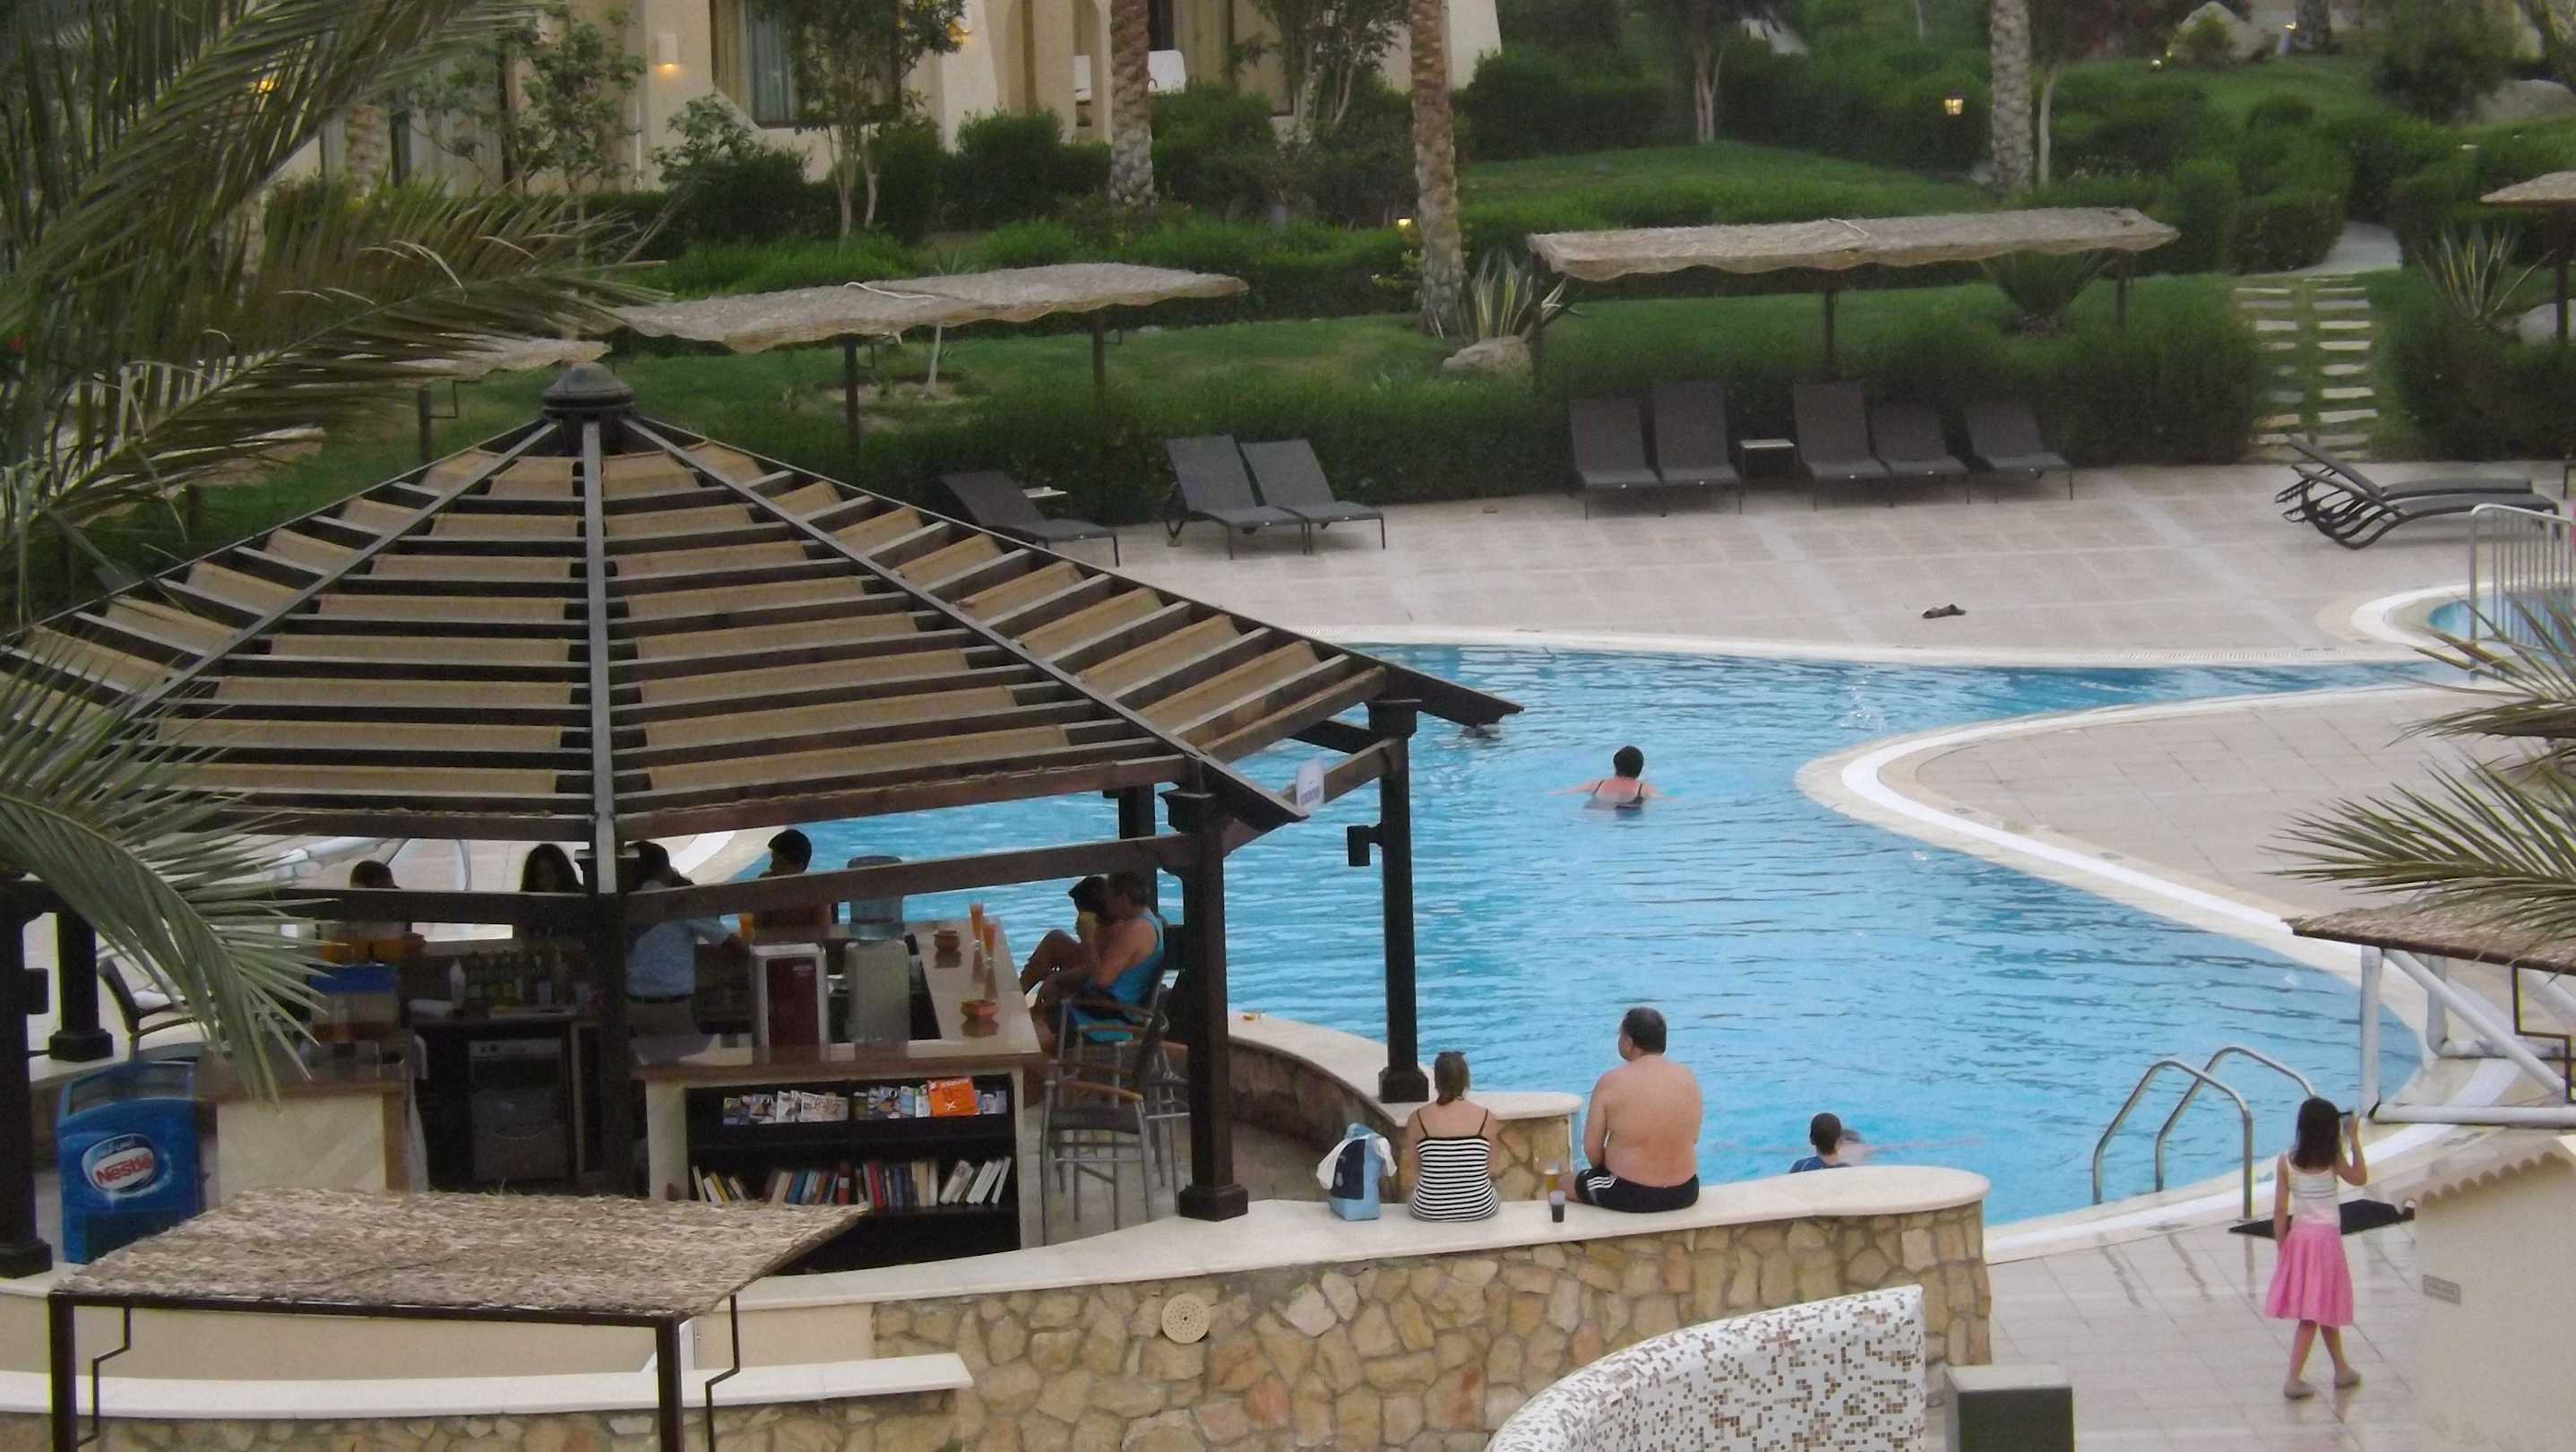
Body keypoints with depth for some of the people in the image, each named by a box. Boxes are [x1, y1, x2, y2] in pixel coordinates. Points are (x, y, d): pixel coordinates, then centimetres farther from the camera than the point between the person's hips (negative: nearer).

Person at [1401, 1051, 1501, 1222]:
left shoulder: (1418, 1119, -10)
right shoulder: (1486, 1117, -9)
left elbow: (1411, 1173, -4)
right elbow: (1490, 1168, -1)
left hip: (1429, 1212, 0)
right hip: (1479, 1211, 0)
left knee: (1409, 1196, 35)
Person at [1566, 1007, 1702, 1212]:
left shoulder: (1611, 1083, -15)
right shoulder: (1688, 1079, -2)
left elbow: (1592, 1148, -8)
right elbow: (1693, 1138, 8)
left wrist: (1605, 1170, 12)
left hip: (1629, 1196, -4)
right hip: (1684, 1194, 4)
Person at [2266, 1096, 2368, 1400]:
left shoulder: (2286, 1162, -5)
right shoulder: (2333, 1160, -11)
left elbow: (2280, 1210, -4)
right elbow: (2360, 1178, 7)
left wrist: (2282, 1247, 4)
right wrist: (2354, 1140, 9)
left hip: (2297, 1237, 4)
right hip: (2326, 1238, -4)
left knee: (2325, 1309, 18)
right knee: (2313, 1314, 0)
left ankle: (2342, 1369, 32)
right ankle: (2293, 1380, -5)